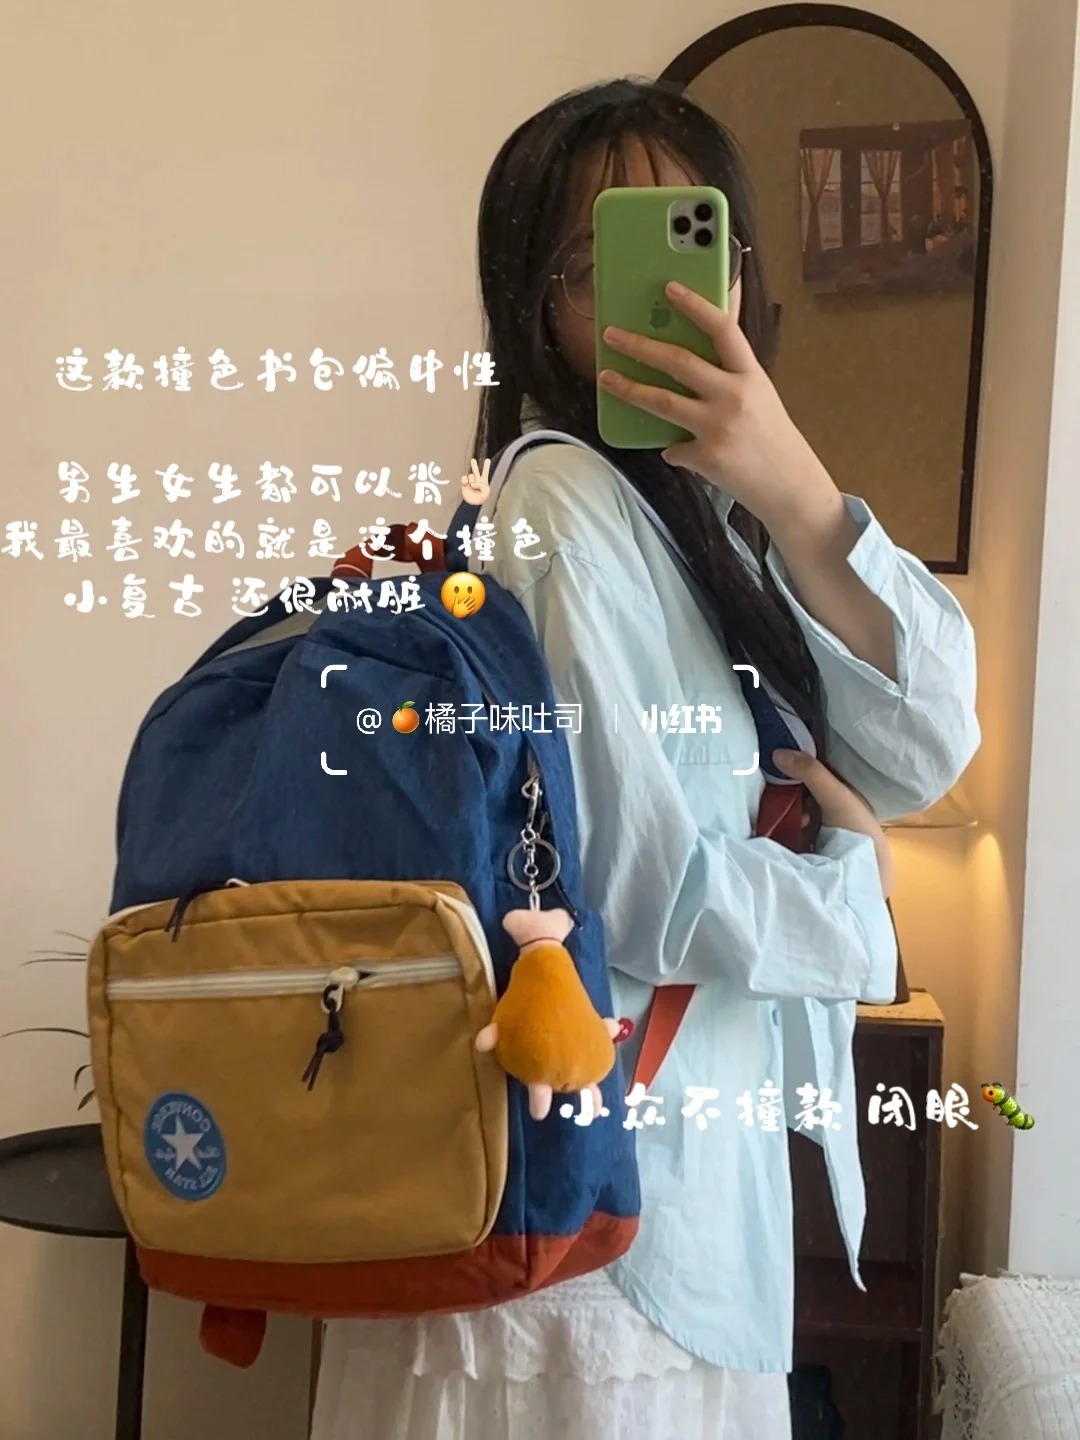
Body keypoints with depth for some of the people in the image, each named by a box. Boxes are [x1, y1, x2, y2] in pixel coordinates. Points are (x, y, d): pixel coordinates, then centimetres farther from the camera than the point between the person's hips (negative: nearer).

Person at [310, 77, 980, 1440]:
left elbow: (924, 752, -4)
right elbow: (634, 880, -25)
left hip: (693, 1156, 8)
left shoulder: (715, 513, 8)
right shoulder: (561, 509, -18)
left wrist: (796, 494, -18)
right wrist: (850, 888, -6)